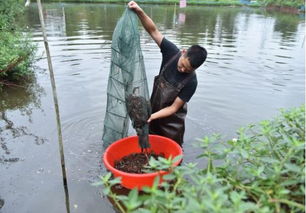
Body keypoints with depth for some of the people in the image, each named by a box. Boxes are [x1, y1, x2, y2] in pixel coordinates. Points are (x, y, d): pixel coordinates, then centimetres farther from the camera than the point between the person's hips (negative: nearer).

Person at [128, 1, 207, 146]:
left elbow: (174, 108, -21)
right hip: (154, 114, 4)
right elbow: (153, 31, -18)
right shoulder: (172, 52, -17)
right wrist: (139, 12, -31)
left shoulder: (191, 82, -25)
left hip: (171, 123, -4)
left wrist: (152, 117, -29)